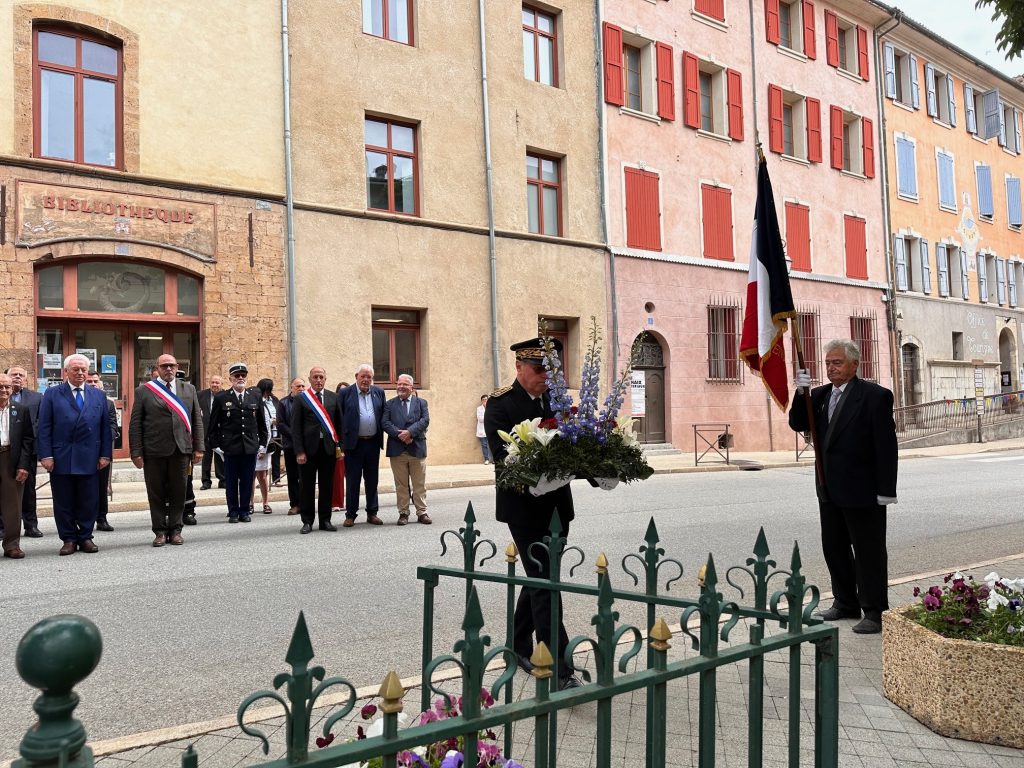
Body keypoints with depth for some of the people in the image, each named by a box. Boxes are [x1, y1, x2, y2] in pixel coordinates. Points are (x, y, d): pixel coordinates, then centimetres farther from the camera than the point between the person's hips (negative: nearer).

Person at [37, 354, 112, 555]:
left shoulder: (98, 396, 11)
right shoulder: (52, 394, 5)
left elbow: (105, 427, 9)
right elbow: (44, 427, 0)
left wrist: (105, 454, 1)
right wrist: (46, 455, -8)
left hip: (89, 458, 2)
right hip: (61, 458, -1)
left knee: (89, 501, 5)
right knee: (63, 502, 5)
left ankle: (85, 537, 16)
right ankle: (68, 539, 15)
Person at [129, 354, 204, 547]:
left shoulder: (189, 389, 12)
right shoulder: (144, 391, 4)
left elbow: (197, 420, 11)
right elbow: (135, 424, 1)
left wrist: (199, 447, 4)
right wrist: (136, 452, -5)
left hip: (181, 449, 2)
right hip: (154, 451, -2)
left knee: (179, 492, 6)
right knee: (156, 493, 5)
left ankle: (175, 530, 16)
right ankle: (160, 531, 14)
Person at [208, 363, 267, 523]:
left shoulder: (256, 397, 10)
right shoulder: (221, 399, 2)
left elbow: (262, 424, 13)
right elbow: (213, 425, 4)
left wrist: (262, 445, 9)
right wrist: (216, 445, -1)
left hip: (251, 448, 2)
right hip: (230, 448, -2)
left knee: (247, 482, 6)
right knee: (231, 483, 4)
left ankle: (245, 511, 16)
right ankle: (233, 512, 14)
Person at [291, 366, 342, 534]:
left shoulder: (333, 397, 8)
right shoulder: (301, 398, 1)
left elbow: (339, 422, 10)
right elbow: (295, 427, -2)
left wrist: (339, 445, 3)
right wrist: (299, 451, -8)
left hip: (328, 447, 2)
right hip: (308, 448, -2)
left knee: (327, 486, 7)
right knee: (308, 486, 3)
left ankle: (325, 520, 15)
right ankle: (307, 521, 11)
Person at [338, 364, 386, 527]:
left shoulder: (379, 392, 9)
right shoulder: (346, 393, -1)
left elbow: (384, 416, 12)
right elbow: (339, 418, -2)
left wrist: (381, 436, 4)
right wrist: (342, 441, -6)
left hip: (373, 443, 3)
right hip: (354, 443, -3)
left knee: (372, 480, 10)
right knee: (352, 480, 3)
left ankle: (372, 513, 18)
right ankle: (350, 515, 10)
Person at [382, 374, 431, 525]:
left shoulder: (421, 403, 11)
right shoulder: (389, 404, 11)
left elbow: (425, 420, -3)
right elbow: (385, 423, -2)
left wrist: (410, 432, -17)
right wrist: (399, 434, -16)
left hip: (417, 449, 0)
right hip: (397, 450, 0)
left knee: (420, 484, 4)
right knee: (401, 485, 5)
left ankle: (422, 512, 10)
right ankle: (403, 513, 11)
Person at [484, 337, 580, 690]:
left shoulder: (556, 400, 10)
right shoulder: (500, 403, -9)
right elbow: (502, 456, -17)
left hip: (557, 504, 7)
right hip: (524, 506, -7)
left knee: (540, 577, 18)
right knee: (545, 582, -8)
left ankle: (520, 645, 36)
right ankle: (560, 671, -5)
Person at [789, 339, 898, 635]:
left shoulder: (875, 396, -9)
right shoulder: (819, 395, 11)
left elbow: (886, 444, -12)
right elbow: (798, 424, 2)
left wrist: (886, 489, -15)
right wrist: (801, 393, -13)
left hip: (862, 491, -7)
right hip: (830, 489, 7)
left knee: (869, 552, 2)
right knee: (834, 547, 15)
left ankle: (874, 611, 12)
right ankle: (846, 602, 29)